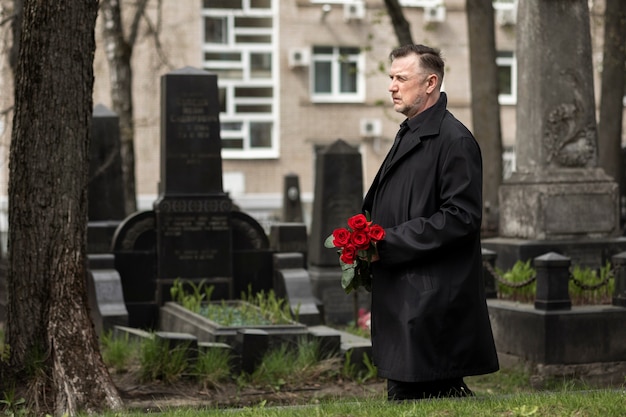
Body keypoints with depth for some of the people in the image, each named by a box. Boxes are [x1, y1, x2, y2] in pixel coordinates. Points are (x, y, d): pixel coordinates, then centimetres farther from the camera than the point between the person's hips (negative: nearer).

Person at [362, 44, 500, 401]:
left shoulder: (454, 140, -13)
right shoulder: (409, 134, 17)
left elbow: (460, 217, -19)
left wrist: (389, 243, -18)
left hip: (433, 301, -10)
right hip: (403, 295, 10)